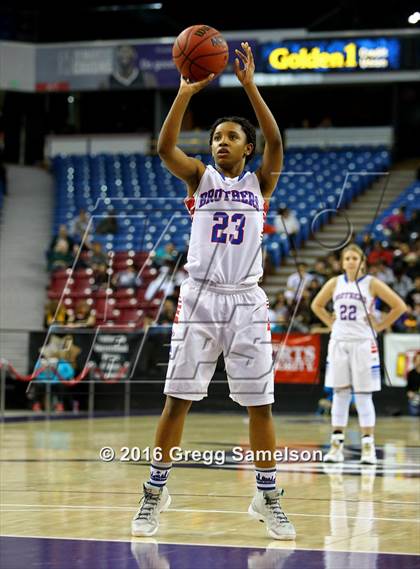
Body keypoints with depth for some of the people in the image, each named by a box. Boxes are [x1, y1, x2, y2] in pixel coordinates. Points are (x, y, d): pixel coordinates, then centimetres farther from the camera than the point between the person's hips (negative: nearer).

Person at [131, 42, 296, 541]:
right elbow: (165, 147, -11)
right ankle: (155, 492, 10)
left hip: (246, 302, 0)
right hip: (199, 297, 0)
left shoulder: (259, 182, 8)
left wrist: (249, 85, -20)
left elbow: (276, 143, -12)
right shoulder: (200, 178, 7)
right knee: (177, 399, -1)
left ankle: (267, 498, 12)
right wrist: (186, 92, -22)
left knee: (259, 404, 1)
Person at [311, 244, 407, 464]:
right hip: (339, 342, 3)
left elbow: (399, 306, -2)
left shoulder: (371, 283, -2)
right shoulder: (335, 283, 8)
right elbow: (316, 305, 22)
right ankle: (337, 445, 9)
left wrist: (380, 326, -3)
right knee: (340, 394, 5)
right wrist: (331, 322, 10)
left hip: (363, 343, -3)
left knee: (363, 395, -3)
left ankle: (368, 446, 1)